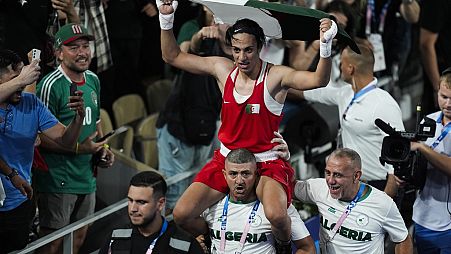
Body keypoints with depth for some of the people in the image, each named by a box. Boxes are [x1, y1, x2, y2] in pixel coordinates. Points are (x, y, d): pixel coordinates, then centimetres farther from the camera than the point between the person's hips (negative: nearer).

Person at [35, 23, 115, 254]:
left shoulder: (93, 81, 9)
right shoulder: (50, 85, -16)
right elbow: (41, 138, -17)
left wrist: (102, 149, 8)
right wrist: (79, 148, -20)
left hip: (87, 175, 8)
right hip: (58, 180, -8)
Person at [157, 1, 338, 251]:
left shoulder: (276, 76, -12)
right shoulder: (223, 69, 1)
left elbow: (319, 80, -27)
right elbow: (173, 56, 9)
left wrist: (326, 45, -42)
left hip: (266, 162, -5)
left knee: (277, 215, -34)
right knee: (182, 214, -10)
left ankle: (285, 247, 1)